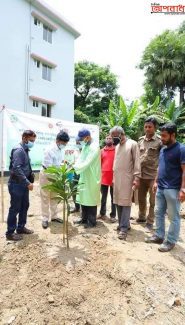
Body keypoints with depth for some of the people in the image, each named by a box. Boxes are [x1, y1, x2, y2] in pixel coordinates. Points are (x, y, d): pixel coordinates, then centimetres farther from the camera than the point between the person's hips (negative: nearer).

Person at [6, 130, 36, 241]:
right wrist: (28, 183, -26)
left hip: (23, 184, 9)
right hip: (16, 184, -9)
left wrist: (30, 178, 11)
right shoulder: (18, 150, -18)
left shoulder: (25, 150, 11)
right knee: (15, 208, 1)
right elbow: (17, 169, -26)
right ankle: (10, 233, 16)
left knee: (25, 206, 17)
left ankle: (21, 227, 31)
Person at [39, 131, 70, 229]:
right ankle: (45, 218, 14)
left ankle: (54, 216, 26)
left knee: (54, 197, 14)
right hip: (46, 174, -7)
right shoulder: (49, 150, -27)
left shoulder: (62, 150, -6)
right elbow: (49, 168, -27)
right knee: (45, 197, 4)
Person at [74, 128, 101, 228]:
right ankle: (84, 218, 32)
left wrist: (74, 168, -26)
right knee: (83, 199, 16)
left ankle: (92, 221, 18)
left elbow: (87, 163, -25)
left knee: (91, 200, 4)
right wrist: (74, 167, -11)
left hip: (91, 179, -8)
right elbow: (80, 159, 7)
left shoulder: (94, 148, -17)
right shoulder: (85, 147, 10)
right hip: (84, 177, 8)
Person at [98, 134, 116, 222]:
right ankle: (102, 212, 27)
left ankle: (113, 215, 14)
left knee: (113, 197, 5)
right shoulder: (102, 151, 10)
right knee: (103, 196, 14)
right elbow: (99, 163, 11)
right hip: (104, 177, 3)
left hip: (114, 177, -3)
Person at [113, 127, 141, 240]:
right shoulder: (117, 146, 17)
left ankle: (124, 228, 0)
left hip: (127, 178, -7)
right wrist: (114, 178, 15)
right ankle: (123, 224, 21)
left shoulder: (133, 144, -4)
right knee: (118, 202, 9)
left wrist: (136, 177, -15)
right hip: (117, 178, 7)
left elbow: (137, 162, -9)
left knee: (126, 203, -5)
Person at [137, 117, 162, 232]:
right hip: (141, 175, 5)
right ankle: (141, 217, 37)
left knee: (153, 201, 7)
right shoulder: (140, 140, 8)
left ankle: (150, 222, 22)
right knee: (141, 198, 17)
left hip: (153, 176, -4)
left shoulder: (160, 141, -6)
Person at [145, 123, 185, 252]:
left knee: (174, 217, 6)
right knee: (159, 213, 15)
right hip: (160, 188, 8)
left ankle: (171, 241, 18)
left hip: (173, 189, -8)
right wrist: (156, 182, 17)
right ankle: (159, 236, 29)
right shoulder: (163, 150, 11)